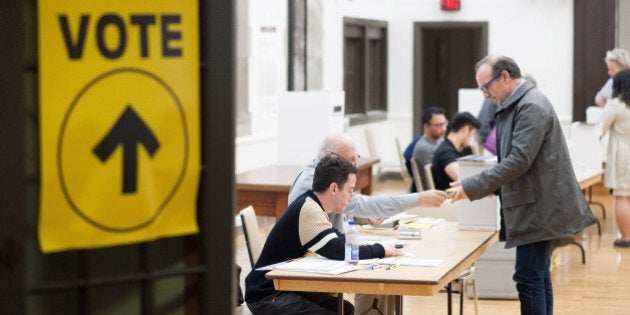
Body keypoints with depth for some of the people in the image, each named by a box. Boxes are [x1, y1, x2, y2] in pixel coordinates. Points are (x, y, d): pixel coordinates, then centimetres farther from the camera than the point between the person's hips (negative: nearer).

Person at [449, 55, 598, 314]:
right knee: (538, 276, 14)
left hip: (539, 208, -10)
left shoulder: (531, 106, -17)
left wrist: (473, 187, -20)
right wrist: (492, 186, 9)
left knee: (529, 277, -10)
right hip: (536, 207, 10)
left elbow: (519, 160, -22)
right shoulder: (518, 105, 15)